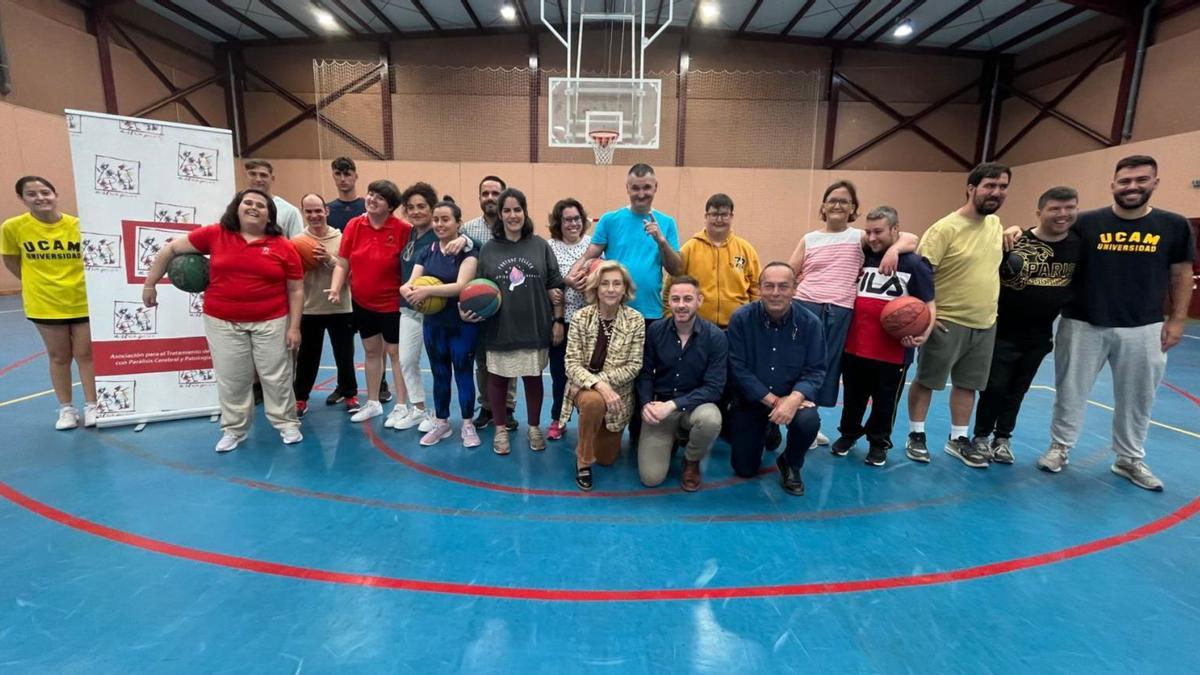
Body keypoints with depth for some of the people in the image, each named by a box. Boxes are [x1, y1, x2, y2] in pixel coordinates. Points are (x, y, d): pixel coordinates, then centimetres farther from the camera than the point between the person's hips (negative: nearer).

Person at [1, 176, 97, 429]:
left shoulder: (78, 225, -10)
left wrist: (82, 282, -3)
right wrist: (35, 283, 5)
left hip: (83, 301, -1)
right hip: (44, 303, 1)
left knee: (86, 354, 7)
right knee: (59, 356, 10)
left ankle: (91, 406, 18)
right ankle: (66, 408, 22)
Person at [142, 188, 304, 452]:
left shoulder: (283, 246, -5)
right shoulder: (215, 234, -2)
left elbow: (296, 290, -3)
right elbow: (172, 248, 9)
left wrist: (294, 327, -7)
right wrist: (150, 283, 11)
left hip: (271, 322, -1)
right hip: (223, 322, 1)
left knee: (276, 376, 7)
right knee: (231, 379, 10)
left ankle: (287, 423, 22)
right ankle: (234, 429, 26)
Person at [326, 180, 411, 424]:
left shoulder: (403, 229, -16)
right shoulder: (354, 225, -3)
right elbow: (342, 264, 1)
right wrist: (335, 289, -12)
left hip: (392, 303, -5)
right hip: (361, 301, 5)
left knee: (395, 352, 5)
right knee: (371, 350, 16)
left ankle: (401, 406, 17)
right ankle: (373, 403, 31)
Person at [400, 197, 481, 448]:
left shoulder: (468, 251, -9)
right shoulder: (426, 252, 7)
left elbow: (461, 285, -21)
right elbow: (411, 283, -1)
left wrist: (427, 290, -28)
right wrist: (408, 290, -24)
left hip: (463, 325, -4)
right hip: (433, 325, 5)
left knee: (463, 374, 6)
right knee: (439, 374, 15)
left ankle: (467, 425, 21)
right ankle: (441, 423, 30)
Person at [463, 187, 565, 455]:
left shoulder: (540, 245, 1)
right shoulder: (489, 249, 2)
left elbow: (554, 286, 2)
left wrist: (558, 321, -1)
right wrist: (469, 308, -12)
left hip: (534, 328, 0)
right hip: (499, 329, 1)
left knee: (533, 378, 12)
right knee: (497, 378, 12)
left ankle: (534, 427, 31)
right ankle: (500, 429, 30)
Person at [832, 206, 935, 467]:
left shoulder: (915, 264, -5)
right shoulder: (862, 258, 7)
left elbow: (929, 305, -4)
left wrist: (925, 333, -22)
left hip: (893, 353, -3)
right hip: (854, 347, 3)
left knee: (885, 402, 13)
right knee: (853, 398, 17)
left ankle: (879, 443, 34)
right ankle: (848, 434, 39)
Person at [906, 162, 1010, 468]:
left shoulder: (996, 224, 7)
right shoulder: (946, 228, -16)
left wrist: (1009, 236, 12)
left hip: (985, 323, 7)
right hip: (947, 322, -7)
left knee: (968, 384, 14)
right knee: (926, 380, 4)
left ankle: (958, 439, 27)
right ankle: (916, 436, 18)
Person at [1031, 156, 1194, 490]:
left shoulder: (1174, 226, 2)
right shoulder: (1086, 223, -5)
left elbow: (1181, 274, 8)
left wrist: (1177, 319, 3)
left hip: (1143, 329, 2)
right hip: (1083, 324, -2)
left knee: (1137, 397, 13)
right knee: (1071, 390, 7)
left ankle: (1130, 459, 30)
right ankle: (1059, 447, 23)